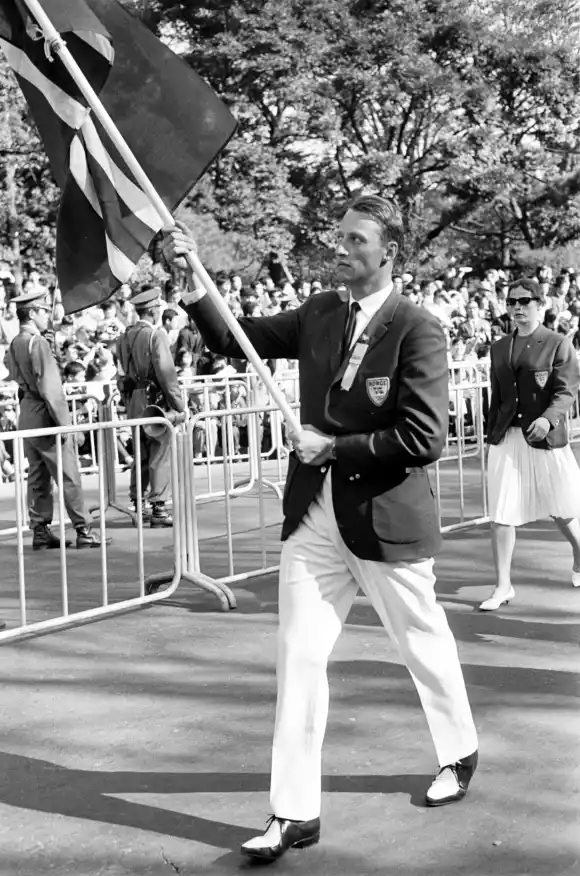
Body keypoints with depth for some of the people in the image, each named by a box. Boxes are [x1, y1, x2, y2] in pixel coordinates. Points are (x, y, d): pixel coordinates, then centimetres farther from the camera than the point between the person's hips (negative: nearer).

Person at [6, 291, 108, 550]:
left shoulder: (14, 344, 10)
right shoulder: (37, 342, -17)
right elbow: (50, 387, -20)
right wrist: (64, 422, -18)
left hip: (26, 415, 9)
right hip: (45, 415, -9)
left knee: (38, 477, 12)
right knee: (68, 476, -3)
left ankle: (40, 532, 15)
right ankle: (84, 531, 0)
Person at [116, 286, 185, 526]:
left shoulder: (125, 336, 10)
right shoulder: (156, 335, -12)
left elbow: (122, 372, 13)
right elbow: (166, 373, -17)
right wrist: (179, 405, -13)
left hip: (133, 400, 7)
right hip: (155, 399, -7)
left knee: (140, 453, 15)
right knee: (160, 453, -3)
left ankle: (138, 506, 20)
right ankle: (158, 508, -3)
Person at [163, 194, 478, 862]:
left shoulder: (417, 331, -13)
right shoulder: (318, 315, 5)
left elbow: (423, 439, -20)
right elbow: (235, 340, 7)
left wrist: (334, 448, -16)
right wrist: (191, 279, -7)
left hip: (386, 519, -4)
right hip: (314, 517, 5)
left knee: (425, 646, 16)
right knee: (298, 657, 1)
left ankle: (459, 753, 43)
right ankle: (294, 812, 9)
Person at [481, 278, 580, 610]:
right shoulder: (500, 347, 11)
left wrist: (548, 418, -27)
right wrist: (492, 435, 14)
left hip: (546, 437, -3)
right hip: (506, 438, 3)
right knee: (501, 515, -3)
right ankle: (503, 586, 7)